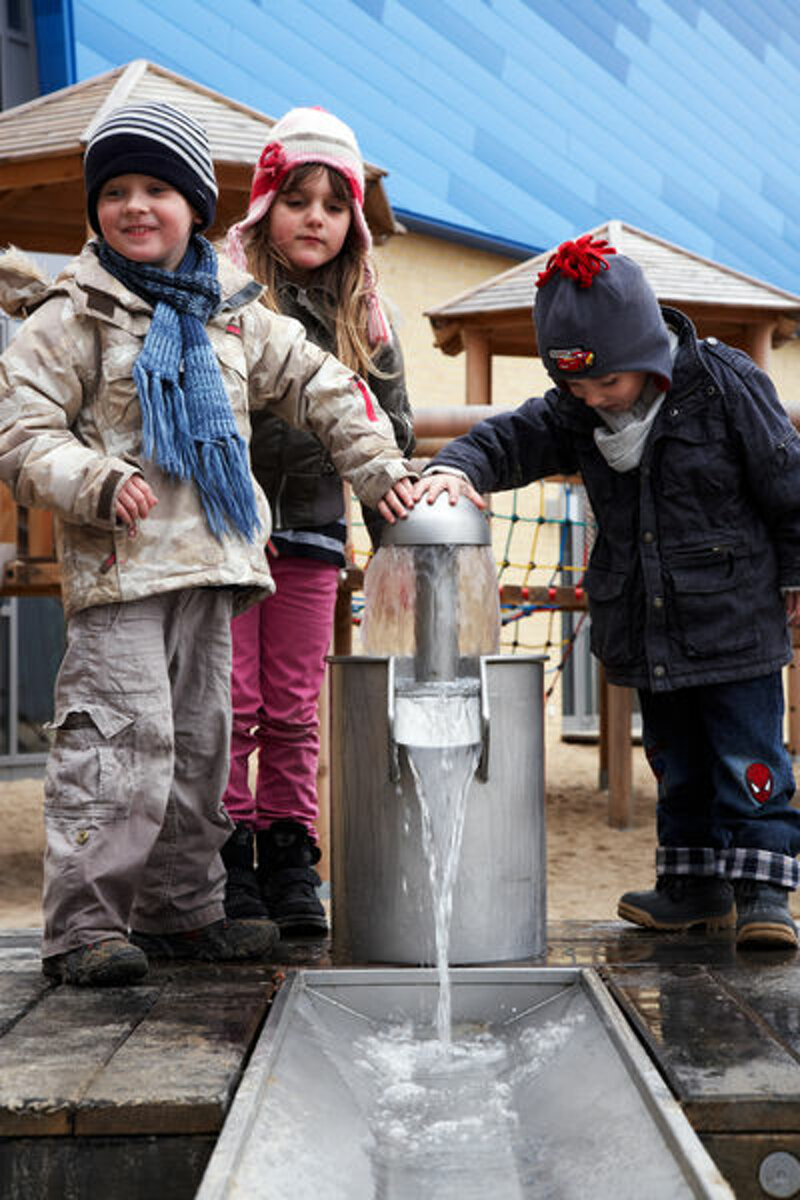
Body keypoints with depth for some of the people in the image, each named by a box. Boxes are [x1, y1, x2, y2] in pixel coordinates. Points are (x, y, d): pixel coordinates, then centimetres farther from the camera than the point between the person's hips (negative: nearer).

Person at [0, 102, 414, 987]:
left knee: (198, 741, 12)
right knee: (120, 742, -13)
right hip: (118, 567, -6)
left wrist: (377, 467, 15)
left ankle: (181, 912, 23)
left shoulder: (234, 316, 14)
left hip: (210, 564, 6)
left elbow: (323, 387, 22)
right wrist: (98, 482, -23)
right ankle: (81, 925, -7)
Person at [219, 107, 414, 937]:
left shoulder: (361, 314, 11)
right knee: (230, 705, -2)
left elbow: (387, 436, 16)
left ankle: (290, 867, 15)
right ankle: (228, 866, 7)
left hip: (311, 533, 4)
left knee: (293, 712, 7)